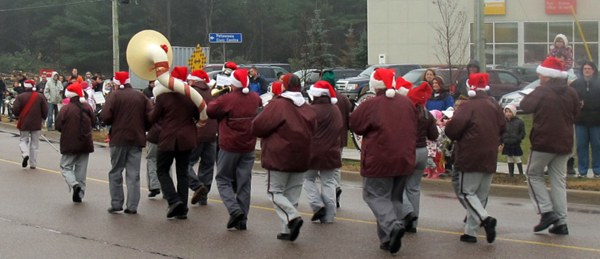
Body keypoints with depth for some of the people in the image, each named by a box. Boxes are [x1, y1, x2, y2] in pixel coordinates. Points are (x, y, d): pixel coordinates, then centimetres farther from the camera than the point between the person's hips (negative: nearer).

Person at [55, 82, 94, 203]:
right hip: (85, 143, 4)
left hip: (70, 143, -4)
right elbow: (93, 121, 9)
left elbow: (58, 126, -10)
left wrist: (67, 131, 9)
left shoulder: (66, 109, -13)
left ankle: (74, 184, -19)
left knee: (66, 166, 7)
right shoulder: (87, 107, -1)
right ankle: (79, 194, 12)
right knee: (81, 168, 11)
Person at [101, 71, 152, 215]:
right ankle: (132, 206, 4)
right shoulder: (141, 96, 4)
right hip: (137, 138, 3)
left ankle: (116, 204, 7)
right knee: (133, 173, 7)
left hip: (119, 138, -3)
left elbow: (106, 117, -15)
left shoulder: (114, 95, -7)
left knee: (116, 172, 9)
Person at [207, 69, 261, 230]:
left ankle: (235, 210, -10)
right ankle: (242, 219, 10)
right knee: (244, 183, 9)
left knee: (223, 179, 10)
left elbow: (209, 111, -8)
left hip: (229, 146, -4)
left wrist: (214, 98, 8)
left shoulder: (226, 100, -16)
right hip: (248, 147, 5)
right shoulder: (254, 98, 1)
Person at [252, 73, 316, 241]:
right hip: (301, 158, 6)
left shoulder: (277, 105, -15)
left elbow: (258, 127, -13)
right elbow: (312, 131, 13)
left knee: (275, 191, 5)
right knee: (293, 194, 13)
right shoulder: (307, 108, 5)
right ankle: (287, 230, 12)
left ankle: (293, 217, -17)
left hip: (279, 158, -6)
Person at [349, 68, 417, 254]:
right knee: (395, 198, 15)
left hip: (379, 160, -5)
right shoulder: (407, 103, 4)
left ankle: (392, 225, -19)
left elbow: (354, 125, -1)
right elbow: (413, 129, 16)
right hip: (404, 160, 5)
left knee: (375, 195, 6)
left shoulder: (370, 105, -13)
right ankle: (389, 239, 15)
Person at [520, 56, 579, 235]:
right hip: (564, 143, 5)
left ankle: (547, 211, -2)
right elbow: (575, 114, 15)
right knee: (559, 180, 10)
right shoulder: (571, 93, 5)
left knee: (534, 174, 12)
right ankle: (561, 222, 7)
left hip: (543, 142, -5)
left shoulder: (542, 91, -14)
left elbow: (525, 106, -7)